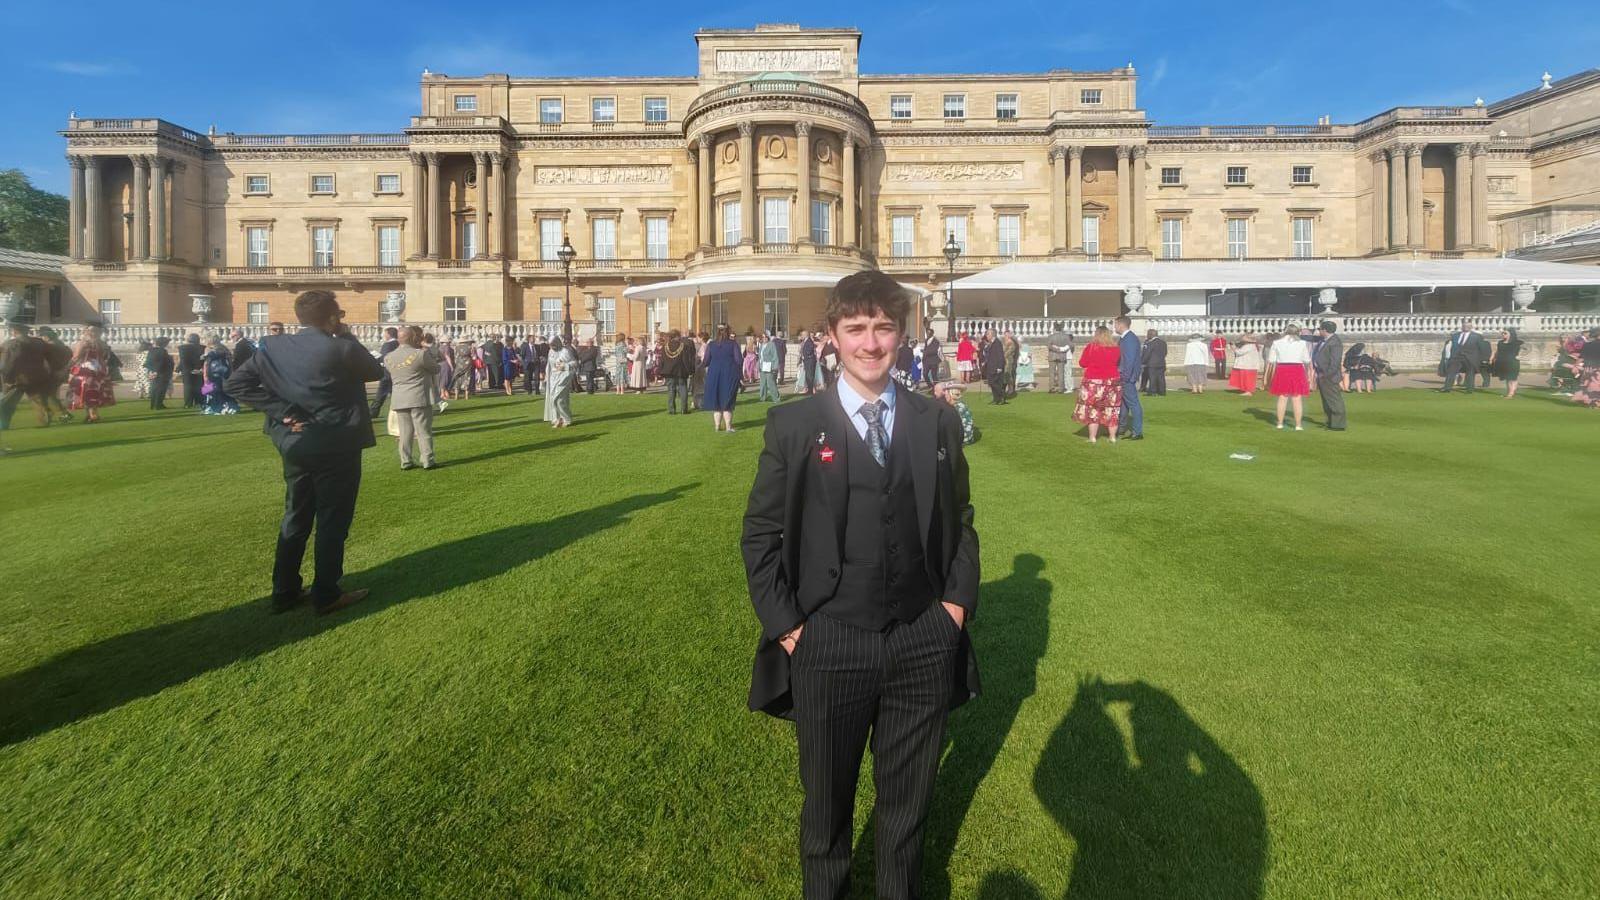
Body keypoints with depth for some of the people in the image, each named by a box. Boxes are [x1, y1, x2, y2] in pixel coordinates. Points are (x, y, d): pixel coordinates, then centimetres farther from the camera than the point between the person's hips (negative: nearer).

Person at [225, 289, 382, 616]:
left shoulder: (273, 346, 1)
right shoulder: (342, 349, -16)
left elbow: (237, 382, -3)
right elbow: (376, 371, 1)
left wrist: (281, 411, -5)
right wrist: (348, 338, 3)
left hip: (293, 442, 6)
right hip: (336, 446, -6)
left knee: (296, 516, 17)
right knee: (333, 519, 4)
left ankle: (284, 592, 23)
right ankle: (326, 595, 11)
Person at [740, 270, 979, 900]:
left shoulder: (938, 423, 3)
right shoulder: (793, 425, -4)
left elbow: (960, 522, 11)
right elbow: (760, 534, -1)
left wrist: (957, 601, 2)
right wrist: (785, 624, -6)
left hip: (923, 644, 2)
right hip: (828, 646, -2)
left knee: (908, 799, 20)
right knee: (827, 799, 17)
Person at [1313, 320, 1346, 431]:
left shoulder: (1335, 342, -17)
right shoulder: (1324, 340, 12)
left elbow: (1335, 361, -22)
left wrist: (1327, 374, -21)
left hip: (1329, 377, -10)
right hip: (1322, 376, 10)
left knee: (1334, 401, -4)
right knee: (1326, 401, 17)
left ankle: (1338, 425, 0)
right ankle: (1329, 422, 27)